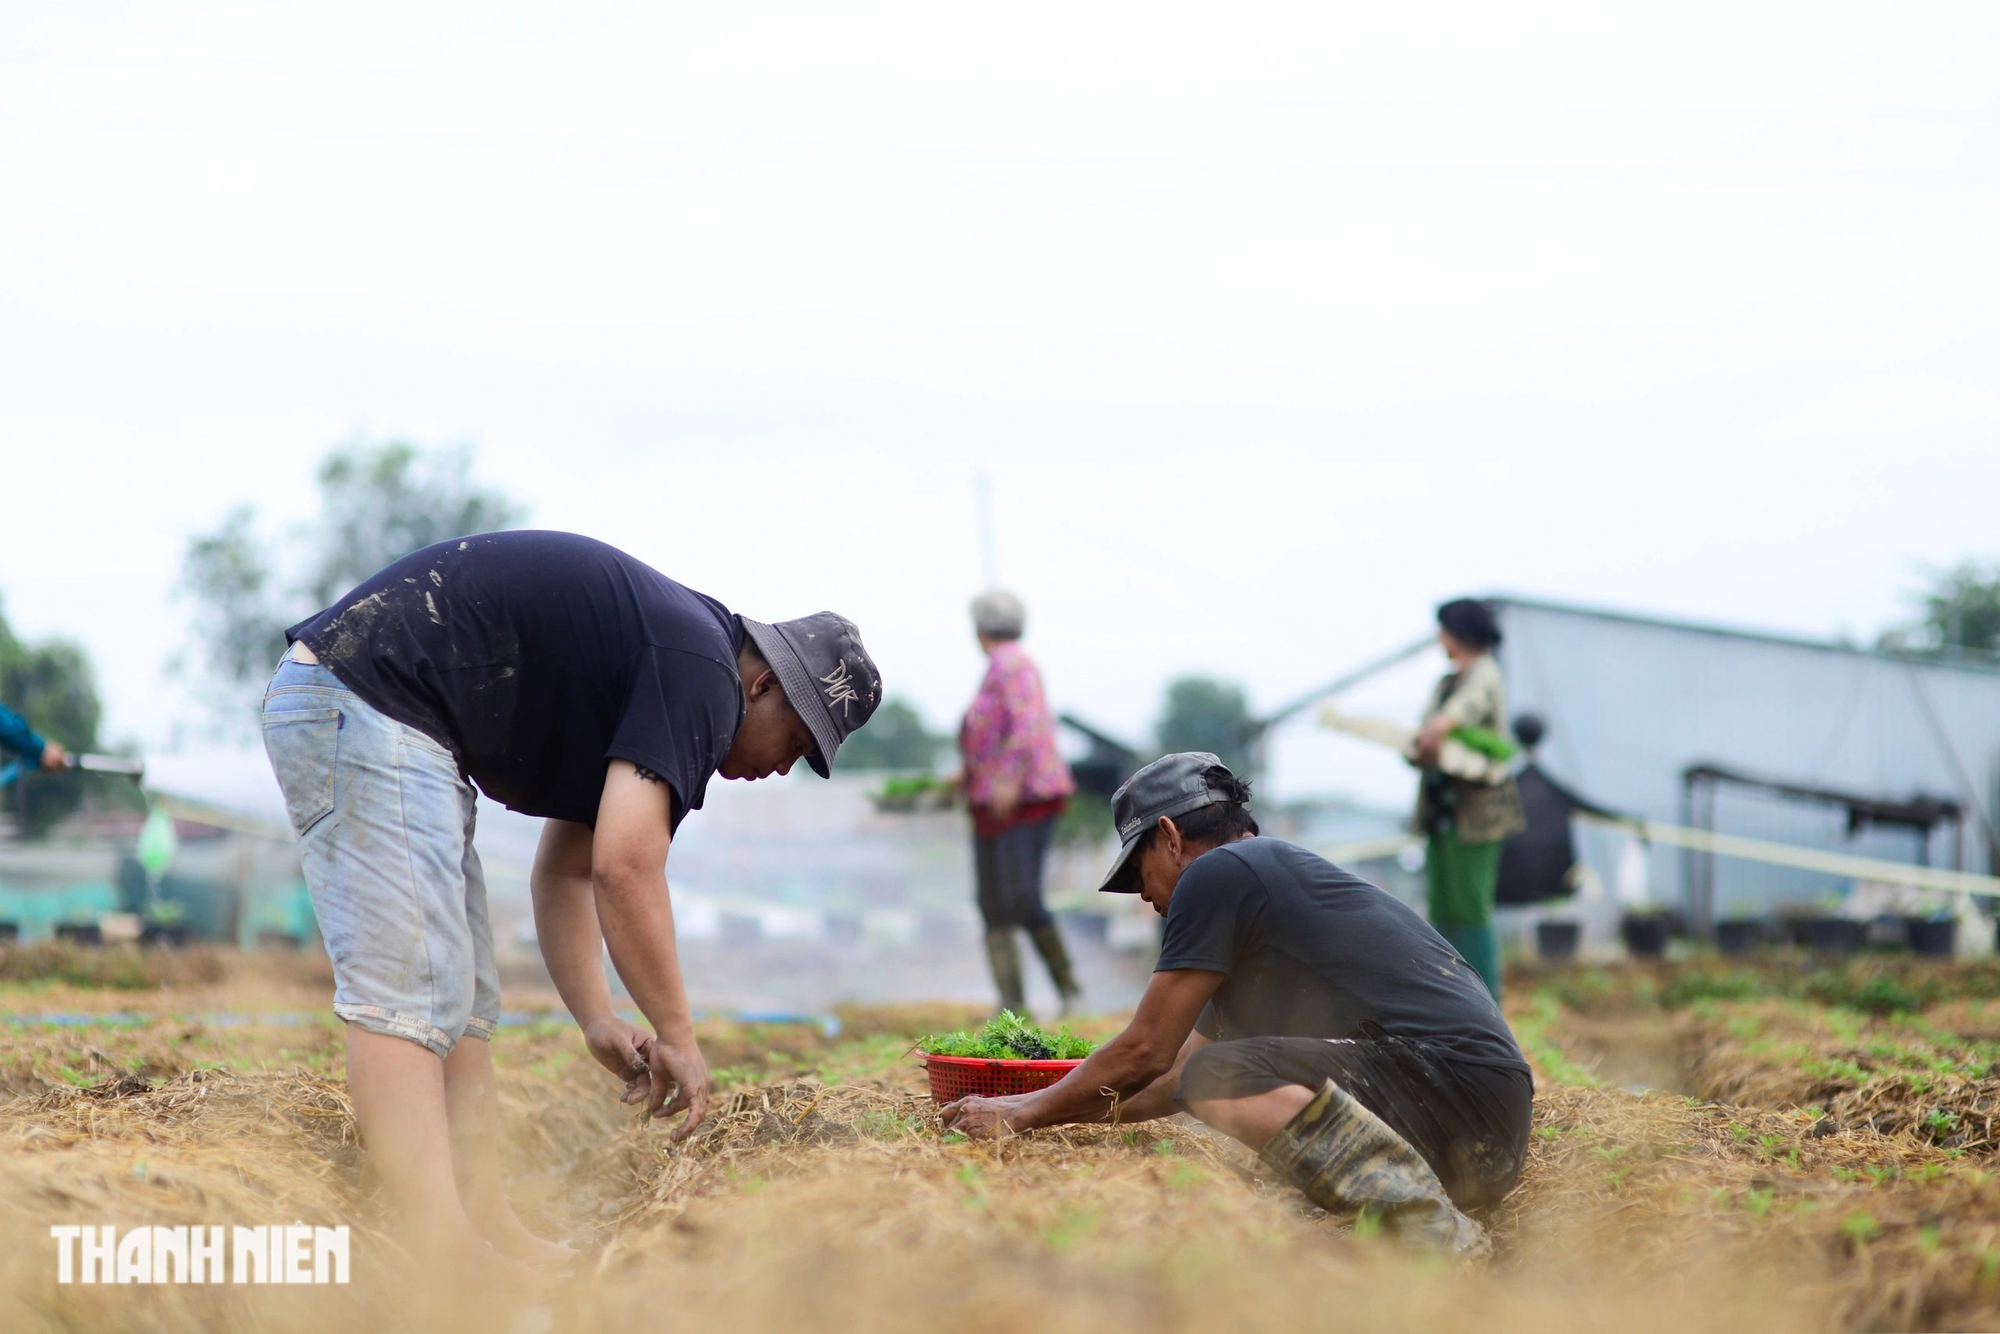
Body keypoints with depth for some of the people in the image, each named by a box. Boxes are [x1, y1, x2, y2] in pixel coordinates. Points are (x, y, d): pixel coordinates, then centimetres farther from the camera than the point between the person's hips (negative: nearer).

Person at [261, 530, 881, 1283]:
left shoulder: (640, 657, 20)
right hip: (363, 704, -11)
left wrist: (598, 1022, 15)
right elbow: (626, 867, -20)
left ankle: (490, 1234, 11)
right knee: (407, 988, -16)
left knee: (461, 995, 10)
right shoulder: (701, 670, -12)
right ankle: (440, 1252, -20)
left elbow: (565, 871, 23)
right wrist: (678, 1039, -11)